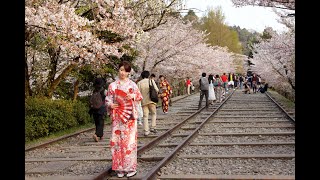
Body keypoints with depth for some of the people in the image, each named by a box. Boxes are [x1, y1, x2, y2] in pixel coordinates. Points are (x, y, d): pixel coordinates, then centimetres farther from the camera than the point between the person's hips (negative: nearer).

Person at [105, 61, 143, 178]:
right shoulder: (112, 86, 6)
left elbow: (139, 97, 8)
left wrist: (133, 96, -12)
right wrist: (110, 105, -14)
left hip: (129, 117, -1)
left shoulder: (132, 85, 4)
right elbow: (108, 99, 7)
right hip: (117, 117, 1)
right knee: (117, 141, 1)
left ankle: (131, 167, 6)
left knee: (129, 140, -3)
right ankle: (120, 168, 10)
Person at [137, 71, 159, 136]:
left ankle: (146, 131, 0)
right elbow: (156, 90, -1)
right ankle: (153, 127, 6)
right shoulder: (151, 80, 3)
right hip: (151, 100, -1)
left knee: (145, 116, 4)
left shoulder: (139, 83, 3)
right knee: (153, 114, 16)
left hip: (144, 101, 1)